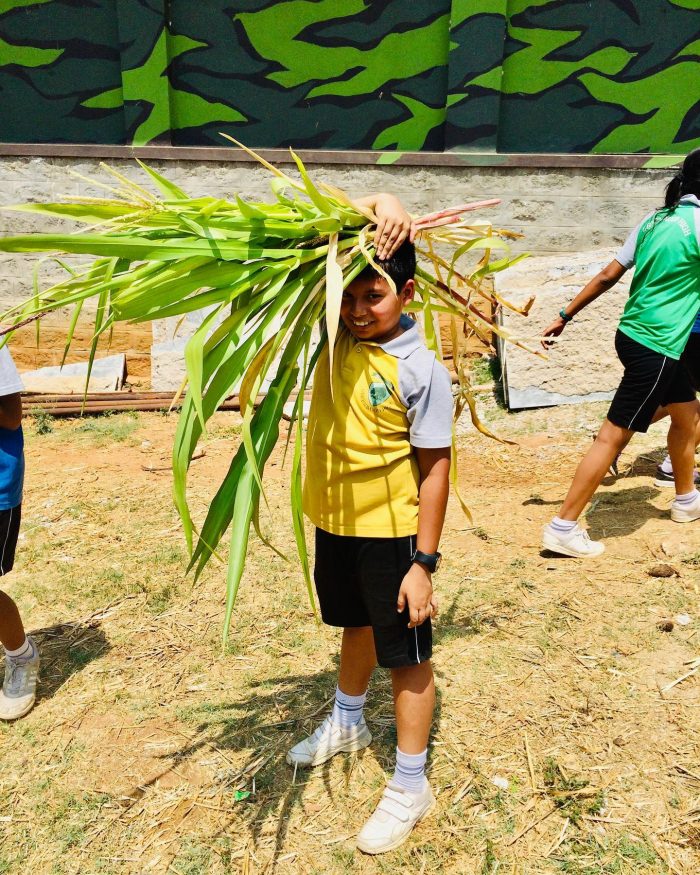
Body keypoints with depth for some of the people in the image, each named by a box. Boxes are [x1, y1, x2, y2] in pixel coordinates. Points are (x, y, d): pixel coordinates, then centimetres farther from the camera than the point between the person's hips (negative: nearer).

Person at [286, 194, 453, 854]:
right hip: (334, 521, 6)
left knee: (406, 656, 9)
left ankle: (410, 787, 27)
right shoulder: (339, 333, -4)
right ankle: (347, 724, 53)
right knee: (356, 626, 28)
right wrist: (375, 204, -19)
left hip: (392, 532, -6)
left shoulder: (420, 371, -20)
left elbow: (434, 471, -17)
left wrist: (424, 564, -16)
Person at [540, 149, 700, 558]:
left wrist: (565, 316, 10)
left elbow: (607, 276, 7)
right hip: (654, 346, -9)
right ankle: (563, 528, 0)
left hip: (636, 334, 9)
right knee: (614, 436, -5)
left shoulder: (655, 219, 9)